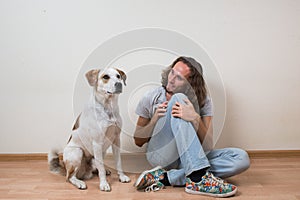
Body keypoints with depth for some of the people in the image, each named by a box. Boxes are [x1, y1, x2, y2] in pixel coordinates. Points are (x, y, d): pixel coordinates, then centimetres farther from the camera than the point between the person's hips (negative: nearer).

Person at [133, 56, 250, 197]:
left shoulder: (203, 101, -4)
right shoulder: (151, 98, -4)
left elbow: (207, 146, -12)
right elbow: (138, 141, 3)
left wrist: (196, 119, -29)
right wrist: (155, 119, -15)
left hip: (189, 159, 3)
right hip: (161, 155, -2)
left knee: (242, 158, -20)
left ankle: (166, 177, -28)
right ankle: (199, 177, -33)